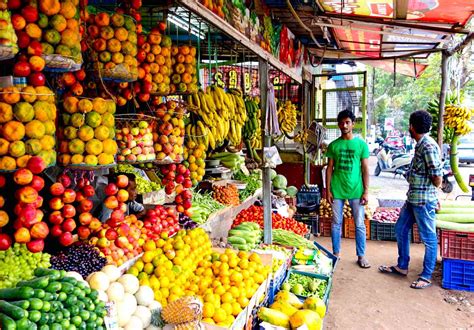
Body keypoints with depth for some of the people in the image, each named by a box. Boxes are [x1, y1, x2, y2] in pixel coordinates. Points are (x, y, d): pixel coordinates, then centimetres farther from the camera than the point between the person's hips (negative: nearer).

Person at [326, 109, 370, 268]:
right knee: (336, 223, 9)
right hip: (337, 190, 1)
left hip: (356, 190, -1)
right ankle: (336, 254, 23)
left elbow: (365, 169, 1)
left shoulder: (361, 144, 0)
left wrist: (366, 191, -3)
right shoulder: (333, 145, 4)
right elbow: (329, 169, 5)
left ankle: (361, 255, 19)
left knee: (359, 224, 6)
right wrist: (328, 190, 1)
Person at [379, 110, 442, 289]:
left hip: (424, 201, -10)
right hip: (412, 198, 10)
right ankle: (402, 266, 32)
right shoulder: (421, 144, 10)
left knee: (429, 238, 5)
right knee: (401, 229, 18)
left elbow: (437, 179, -21)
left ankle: (426, 277, 17)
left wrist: (432, 193, -3)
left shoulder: (428, 146, -20)